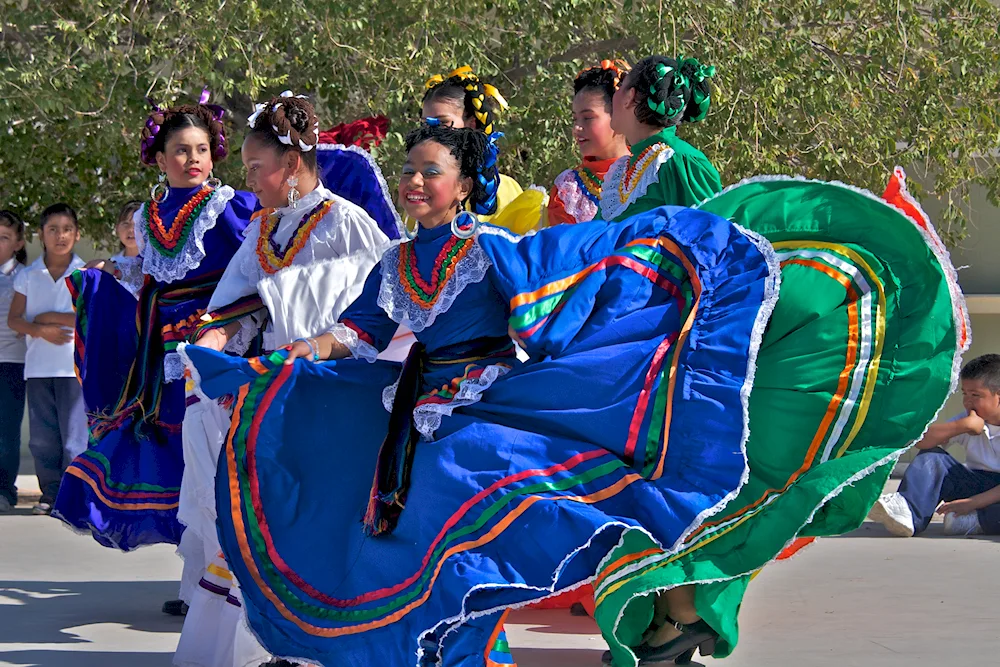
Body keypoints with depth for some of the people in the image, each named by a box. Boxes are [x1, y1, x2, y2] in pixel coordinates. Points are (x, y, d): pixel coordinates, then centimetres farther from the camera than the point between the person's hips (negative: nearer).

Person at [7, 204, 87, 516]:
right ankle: (51, 493, 13)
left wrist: (51, 317, -9)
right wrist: (40, 329, -13)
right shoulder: (28, 276, 10)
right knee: (41, 436, 4)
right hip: (38, 366, 3)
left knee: (74, 432, -7)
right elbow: (14, 319, 5)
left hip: (75, 364, -3)